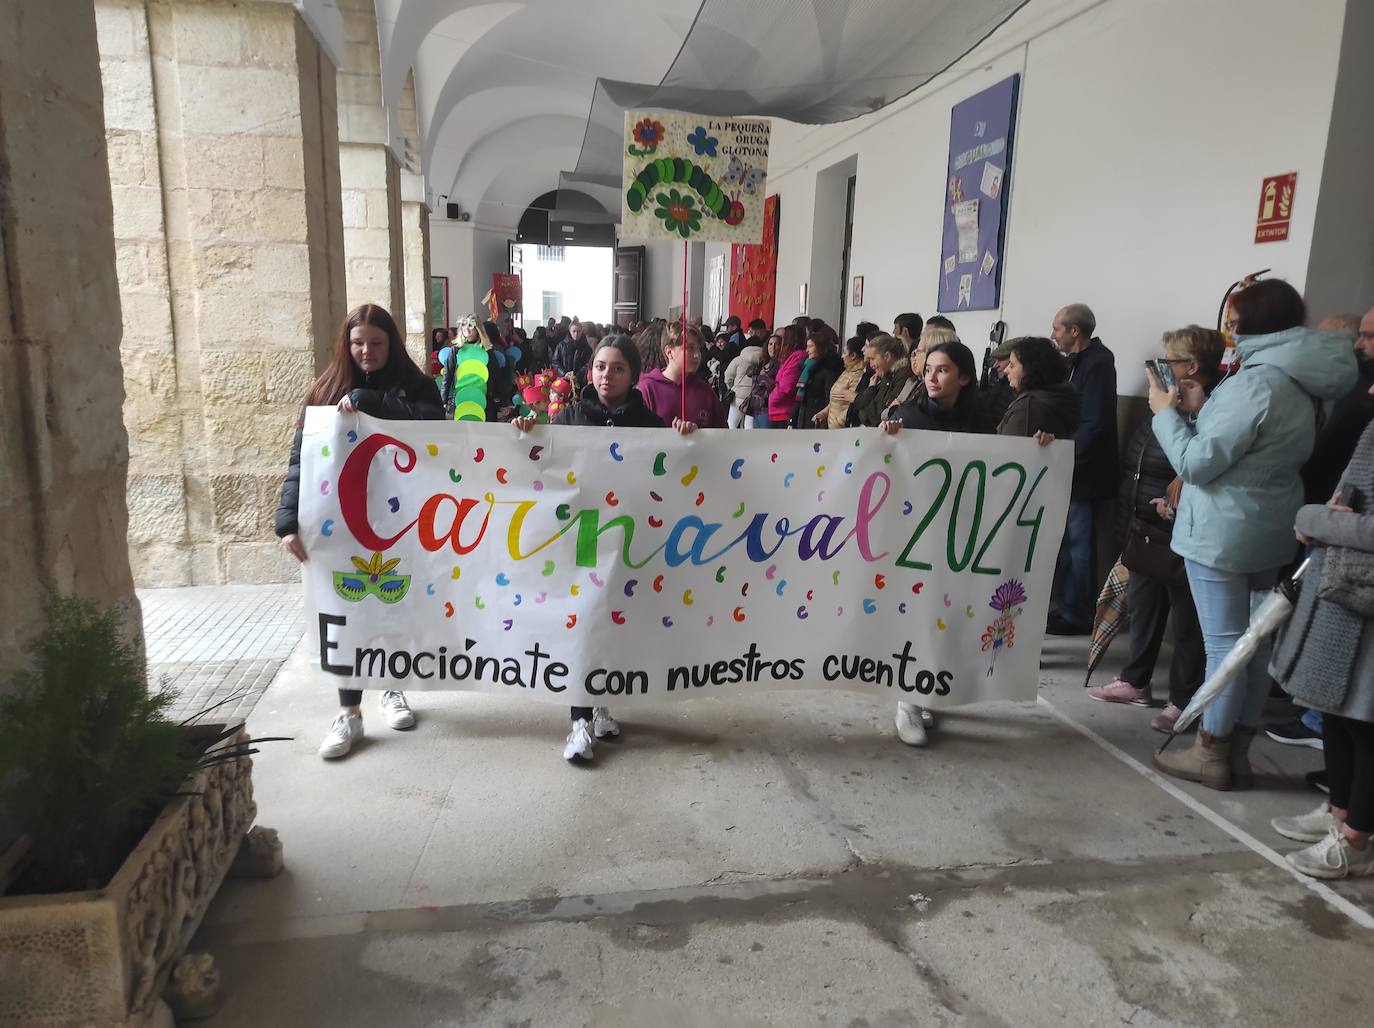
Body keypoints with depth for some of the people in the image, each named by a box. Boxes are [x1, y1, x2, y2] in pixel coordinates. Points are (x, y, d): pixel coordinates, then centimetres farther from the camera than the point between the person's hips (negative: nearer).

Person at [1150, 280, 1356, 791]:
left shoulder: (1256, 382, -19)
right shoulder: (1297, 383, 11)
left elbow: (1197, 463, -20)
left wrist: (1167, 413, -7)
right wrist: (1202, 409, 8)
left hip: (1223, 532, -9)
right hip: (1268, 530, 9)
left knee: (1224, 644, -1)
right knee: (1254, 640, 13)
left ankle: (1211, 754, 10)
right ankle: (1237, 750, 23)